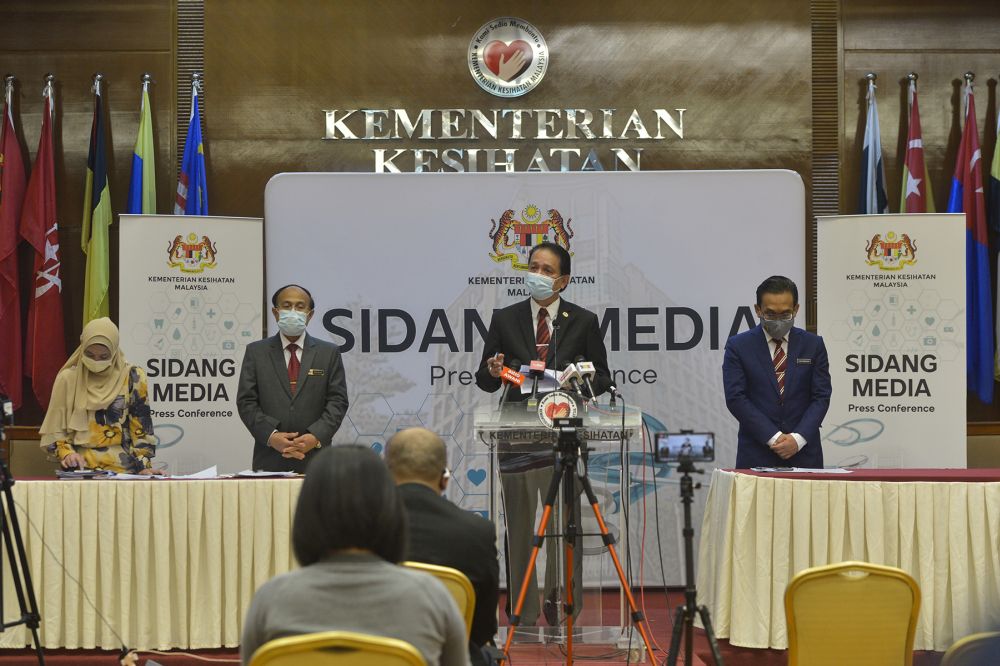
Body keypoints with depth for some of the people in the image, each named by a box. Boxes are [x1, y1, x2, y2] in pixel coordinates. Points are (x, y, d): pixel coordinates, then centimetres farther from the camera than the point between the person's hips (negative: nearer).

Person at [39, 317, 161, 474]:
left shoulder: (132, 378, 5)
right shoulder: (67, 378, 8)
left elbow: (141, 428, 7)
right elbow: (55, 430, 10)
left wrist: (143, 466, -4)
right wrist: (66, 453, -8)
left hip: (121, 468, 0)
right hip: (80, 467, 1)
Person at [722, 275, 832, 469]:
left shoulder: (813, 345, 8)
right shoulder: (738, 346, 2)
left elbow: (821, 396, 3)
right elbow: (736, 398, -5)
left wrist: (798, 438, -11)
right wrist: (773, 438, -13)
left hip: (803, 454, 2)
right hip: (756, 456, -1)